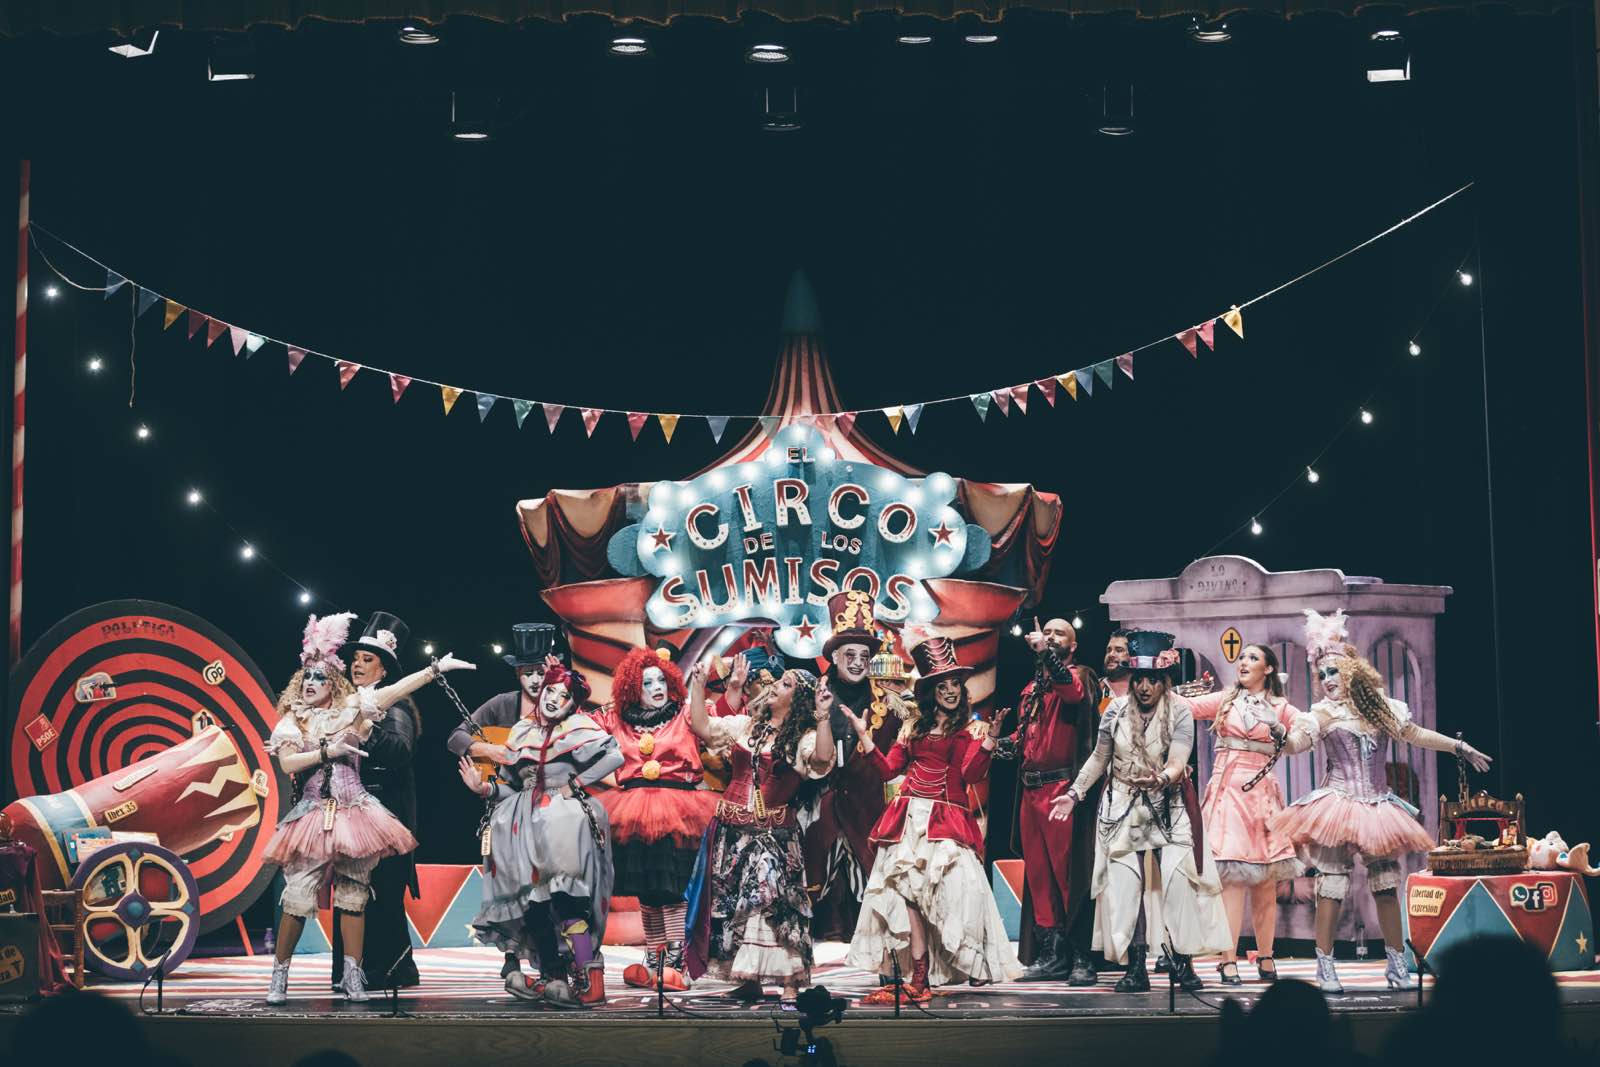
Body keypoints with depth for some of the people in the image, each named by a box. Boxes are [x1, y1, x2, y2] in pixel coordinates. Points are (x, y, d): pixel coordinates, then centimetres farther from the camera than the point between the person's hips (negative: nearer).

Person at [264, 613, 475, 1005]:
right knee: (297, 898, -7)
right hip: (313, 813, -2)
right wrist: (328, 752, -13)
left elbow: (397, 690, 2)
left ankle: (353, 979, 6)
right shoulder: (293, 720, 6)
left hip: (353, 811, 2)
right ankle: (279, 977, 3)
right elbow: (287, 763, -7)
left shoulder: (352, 708, 8)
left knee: (353, 896, 3)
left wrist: (436, 668, -4)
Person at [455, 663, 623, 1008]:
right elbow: (511, 786, 19)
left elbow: (614, 756, -15)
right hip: (527, 823, 7)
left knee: (565, 900, -18)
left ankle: (589, 982, -21)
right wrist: (483, 788, 2)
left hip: (565, 817, -7)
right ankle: (553, 977, 11)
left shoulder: (578, 728, 0)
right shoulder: (523, 731, 18)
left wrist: (576, 783, -13)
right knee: (531, 901, 4)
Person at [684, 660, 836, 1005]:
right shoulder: (745, 725, 13)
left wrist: (823, 717, -29)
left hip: (775, 834, -5)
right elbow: (702, 727, 14)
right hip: (732, 830, 5)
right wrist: (698, 685, 12)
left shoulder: (802, 737, -2)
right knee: (732, 902, 8)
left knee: (778, 906, -11)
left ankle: (790, 987, -10)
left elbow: (823, 759, -22)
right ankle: (749, 980, 19)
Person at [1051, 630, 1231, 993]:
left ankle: (1183, 962, -5)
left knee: (1177, 880, -13)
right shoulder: (1116, 711, 0)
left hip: (1167, 809, -2)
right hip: (1122, 808, 2)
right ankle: (1136, 968, -3)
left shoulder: (1180, 712, -9)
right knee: (1125, 884, -5)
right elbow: (1099, 758, 12)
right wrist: (1075, 793, 9)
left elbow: (1177, 763, -19)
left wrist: (1161, 778, -39)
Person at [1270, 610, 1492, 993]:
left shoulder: (1379, 707, 10)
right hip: (1338, 803, -4)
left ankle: (1396, 962, 11)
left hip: (1376, 804, 4)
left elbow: (1416, 735, 19)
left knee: (1386, 882, 4)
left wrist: (1460, 748, 21)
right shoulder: (1323, 713, -2)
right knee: (1333, 882, -7)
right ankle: (1325, 965, -3)